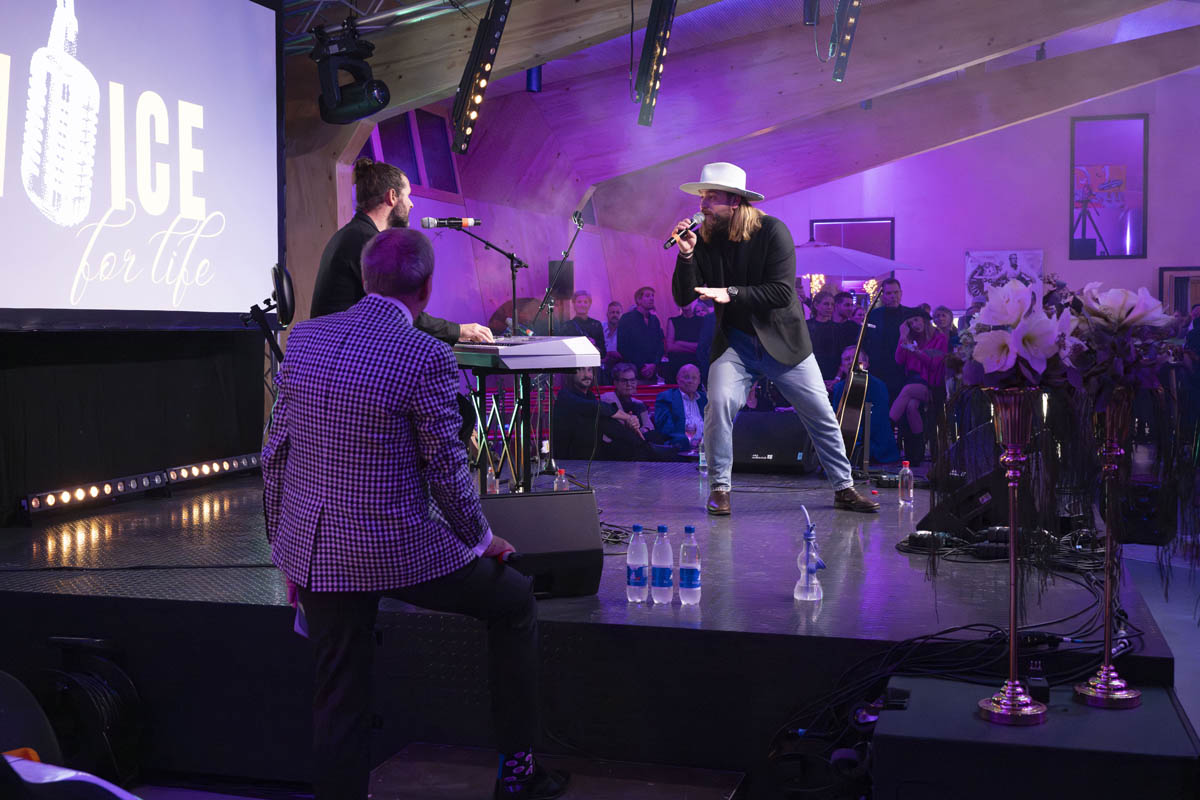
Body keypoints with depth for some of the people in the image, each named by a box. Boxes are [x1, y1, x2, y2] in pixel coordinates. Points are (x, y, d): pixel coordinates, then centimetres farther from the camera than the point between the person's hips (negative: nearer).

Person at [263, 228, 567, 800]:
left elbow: (275, 454, 7)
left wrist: (285, 547, 17)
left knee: (339, 704, 14)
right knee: (516, 602, 19)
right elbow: (447, 469, -11)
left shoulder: (303, 337, 3)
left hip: (313, 550, 5)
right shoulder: (426, 356, -15)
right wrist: (481, 537, 7)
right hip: (397, 547, -5)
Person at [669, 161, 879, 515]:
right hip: (735, 343, 1)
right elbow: (683, 297, -7)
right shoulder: (705, 239, -4)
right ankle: (719, 487, -6)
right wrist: (686, 255, -22)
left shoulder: (772, 231, -13)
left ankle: (844, 488, 20)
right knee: (719, 403, -21)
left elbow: (783, 292, -21)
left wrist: (731, 294, -27)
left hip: (783, 341, -1)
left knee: (822, 415, 3)